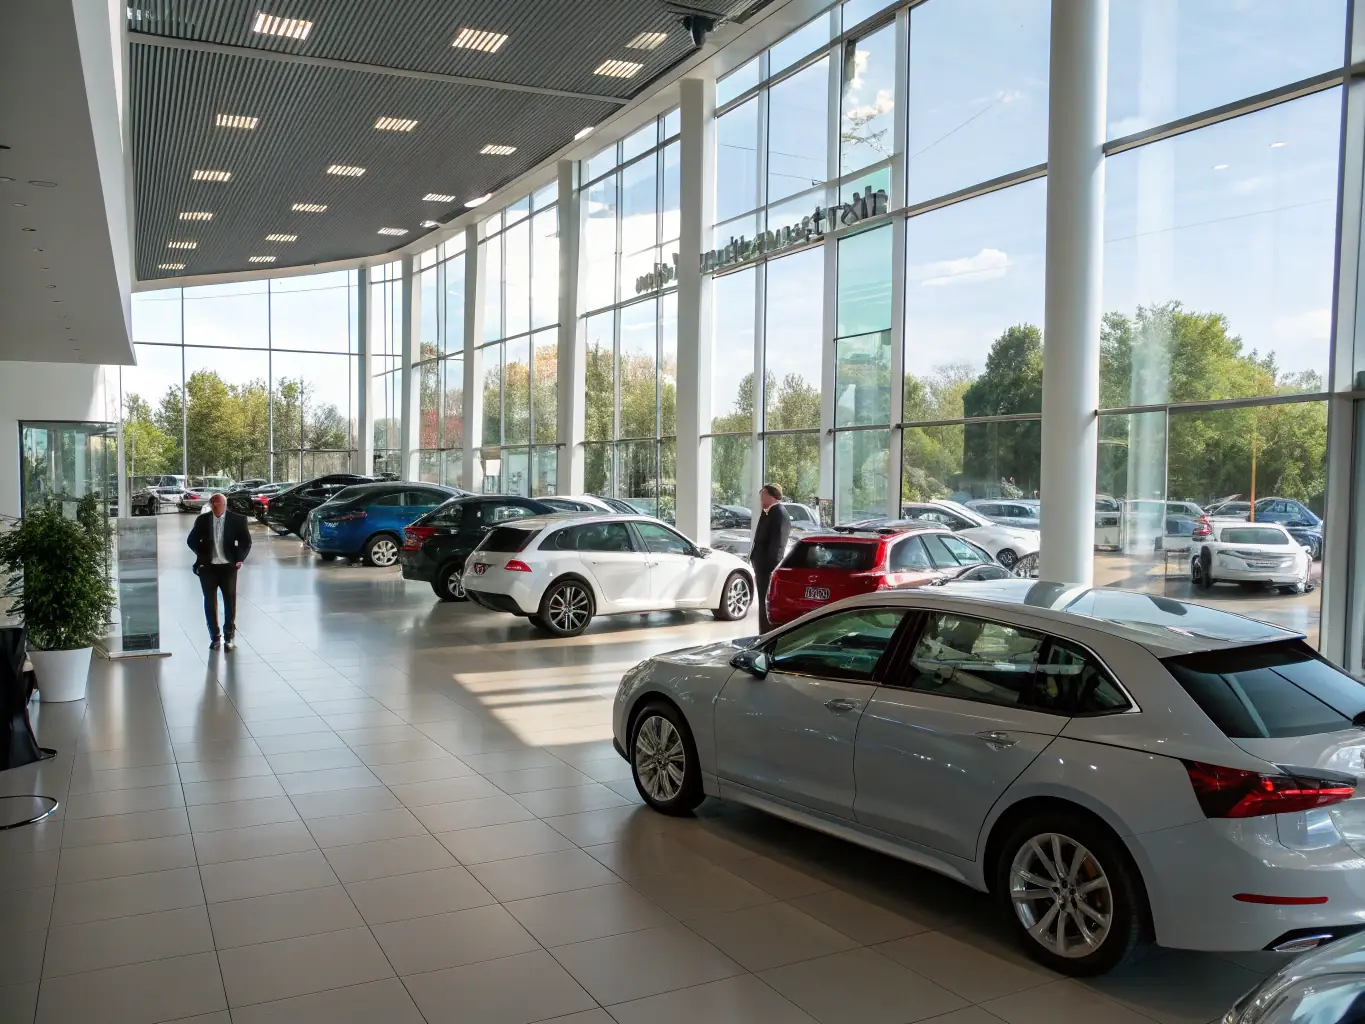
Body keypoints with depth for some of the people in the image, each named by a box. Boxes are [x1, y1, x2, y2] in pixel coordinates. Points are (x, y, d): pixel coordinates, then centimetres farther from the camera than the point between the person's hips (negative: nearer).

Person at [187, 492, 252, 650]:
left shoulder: (237, 520, -3)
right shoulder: (202, 520, 2)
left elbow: (246, 541, 2)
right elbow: (192, 540, 11)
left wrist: (239, 559, -5)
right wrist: (201, 554, 1)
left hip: (228, 566, -1)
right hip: (207, 567, 2)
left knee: (230, 600, 5)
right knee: (210, 602, 5)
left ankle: (229, 635, 17)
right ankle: (215, 636, 14)